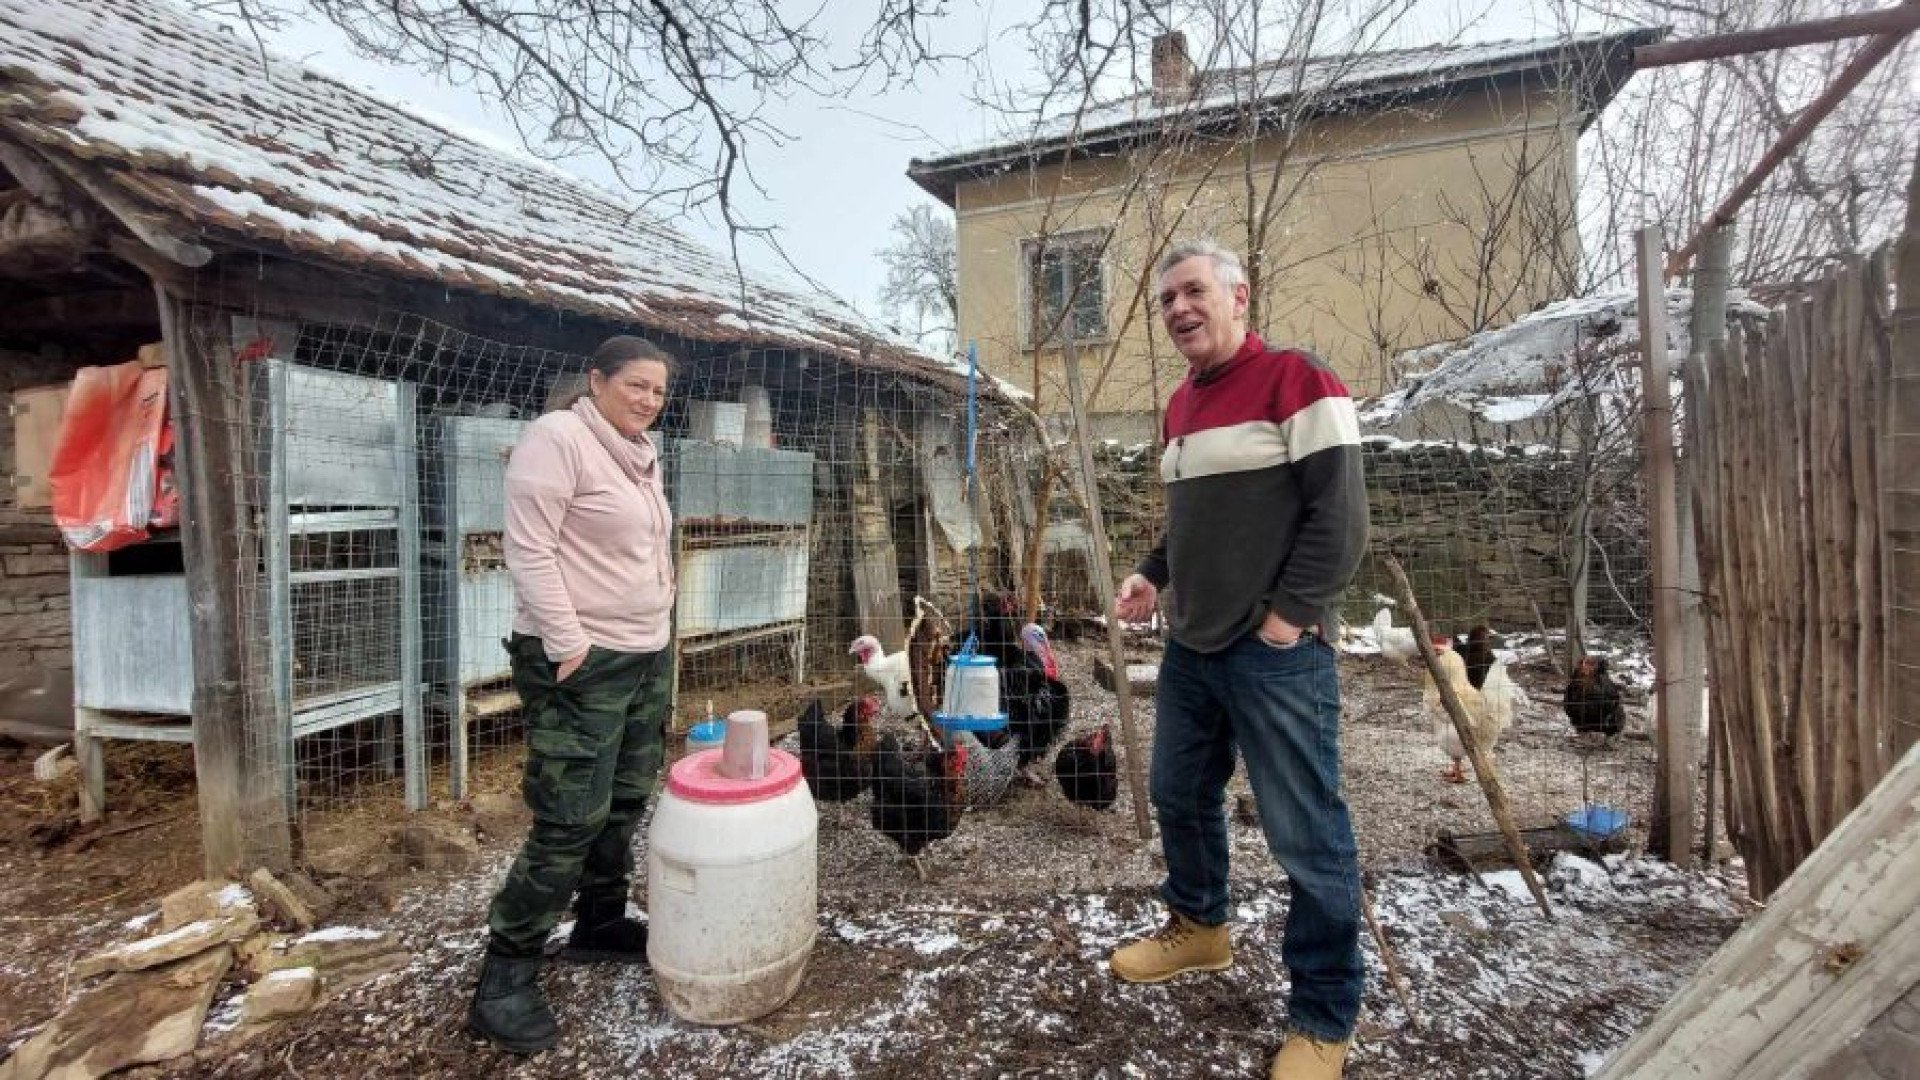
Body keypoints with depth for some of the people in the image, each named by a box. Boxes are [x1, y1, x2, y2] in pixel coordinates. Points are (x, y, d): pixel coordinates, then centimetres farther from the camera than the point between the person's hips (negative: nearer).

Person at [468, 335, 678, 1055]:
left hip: (648, 655, 9)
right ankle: (504, 978, 10)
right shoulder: (557, 438, -12)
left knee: (626, 805, 15)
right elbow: (528, 549, -17)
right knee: (571, 821, -5)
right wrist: (569, 643, -19)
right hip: (582, 663, -8)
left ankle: (599, 924, 34)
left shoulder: (643, 455, 14)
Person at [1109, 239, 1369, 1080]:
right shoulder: (1180, 405, 15)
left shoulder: (1297, 381, -9)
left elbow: (1340, 513, -15)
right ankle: (1198, 927, 43)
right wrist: (1153, 575, 7)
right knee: (1179, 795, 20)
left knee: (1306, 836, 1)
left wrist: (1289, 615, -17)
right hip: (1191, 647, 9)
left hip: (1275, 655, -8)